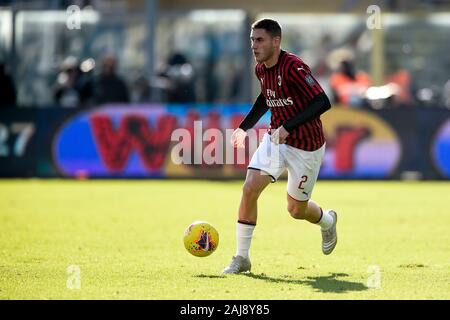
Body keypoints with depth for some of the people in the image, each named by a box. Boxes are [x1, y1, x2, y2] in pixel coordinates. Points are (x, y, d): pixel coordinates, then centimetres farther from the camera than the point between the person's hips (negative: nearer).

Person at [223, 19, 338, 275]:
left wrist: (288, 127, -34)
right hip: (275, 139, 6)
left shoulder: (293, 67, -25)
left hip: (306, 146, -6)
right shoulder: (261, 69, 0)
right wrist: (245, 127, 17)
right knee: (250, 189, -12)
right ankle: (242, 258, -2)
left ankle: (328, 222, 43)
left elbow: (323, 102, -30)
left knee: (296, 210, 6)